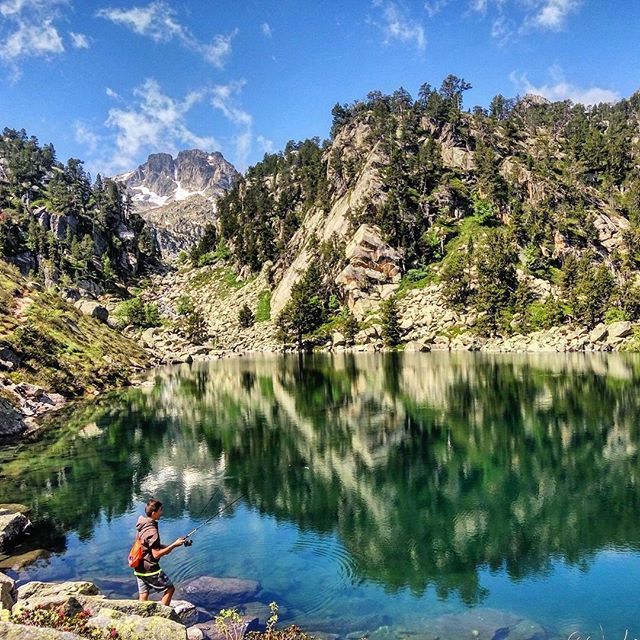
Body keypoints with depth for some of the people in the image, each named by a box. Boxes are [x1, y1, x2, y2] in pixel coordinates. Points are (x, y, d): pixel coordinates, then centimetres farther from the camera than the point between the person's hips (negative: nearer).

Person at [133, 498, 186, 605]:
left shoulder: (142, 526, 6)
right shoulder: (152, 530, -23)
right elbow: (156, 554, -23)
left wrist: (168, 546, 8)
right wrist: (174, 545, -17)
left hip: (139, 569, 9)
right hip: (150, 569, -9)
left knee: (143, 598, 13)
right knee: (169, 588, 5)